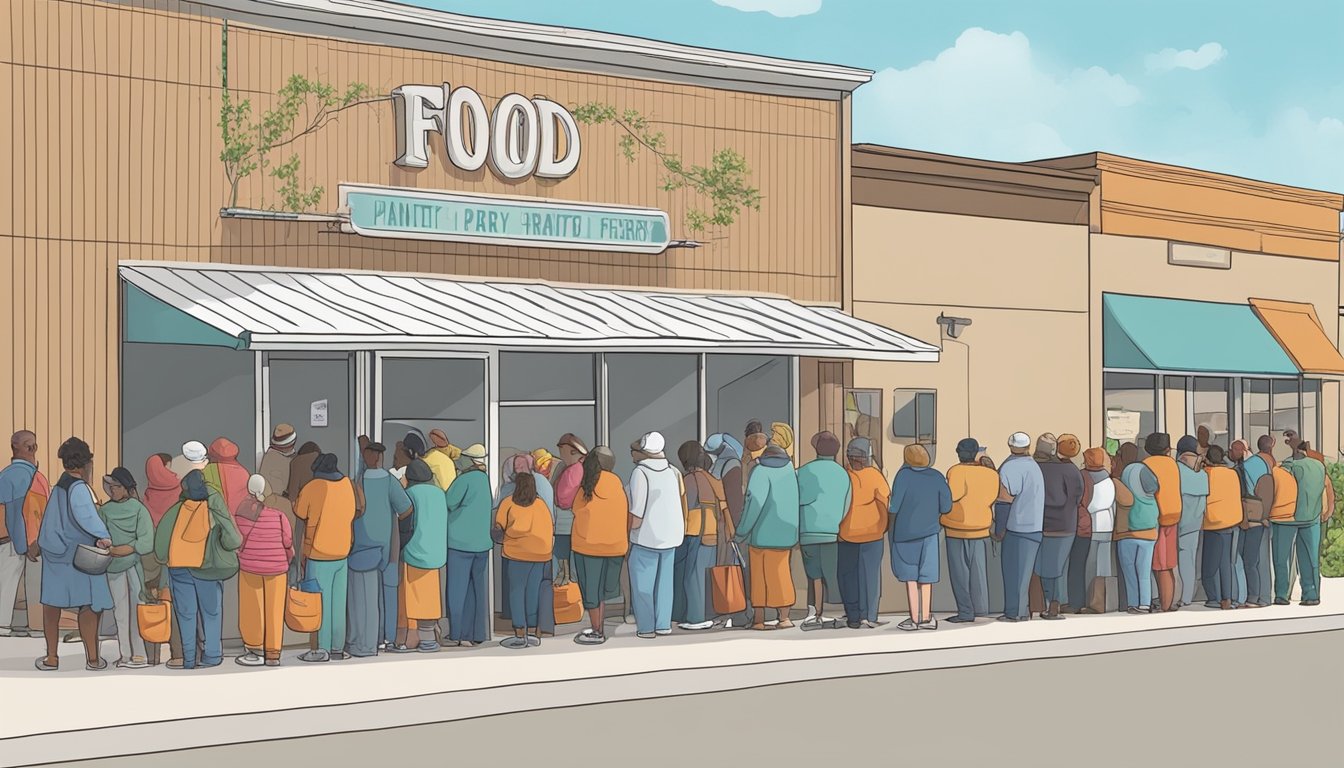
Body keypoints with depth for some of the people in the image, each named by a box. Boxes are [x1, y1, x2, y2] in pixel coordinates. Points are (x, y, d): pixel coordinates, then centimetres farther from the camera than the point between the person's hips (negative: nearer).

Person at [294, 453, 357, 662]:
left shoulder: (311, 489, -12)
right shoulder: (348, 485, 0)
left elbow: (300, 515, 1)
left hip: (318, 556, -5)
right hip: (343, 554, 5)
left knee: (320, 603, 2)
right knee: (339, 603, 10)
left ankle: (323, 648, 3)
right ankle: (338, 648, 13)